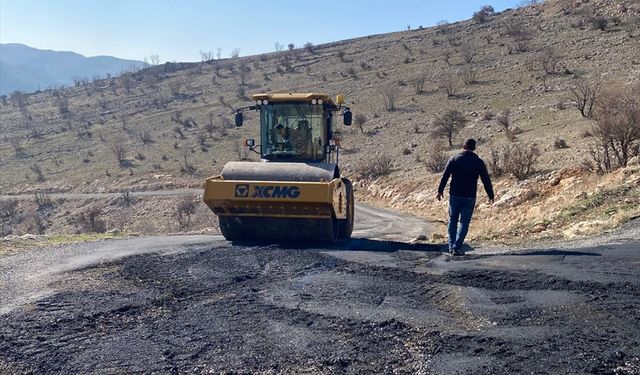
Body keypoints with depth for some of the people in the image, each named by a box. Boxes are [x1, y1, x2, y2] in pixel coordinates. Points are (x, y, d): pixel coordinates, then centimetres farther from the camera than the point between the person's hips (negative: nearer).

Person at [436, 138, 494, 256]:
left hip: (454, 195, 1)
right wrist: (491, 195, 12)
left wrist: (440, 190, 7)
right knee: (464, 222, 5)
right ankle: (457, 247, -4)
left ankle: (451, 246, 12)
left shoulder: (454, 159, 0)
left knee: (452, 220, 15)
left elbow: (445, 176, -1)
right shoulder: (479, 162, -1)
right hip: (470, 197, -1)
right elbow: (486, 180, 2)